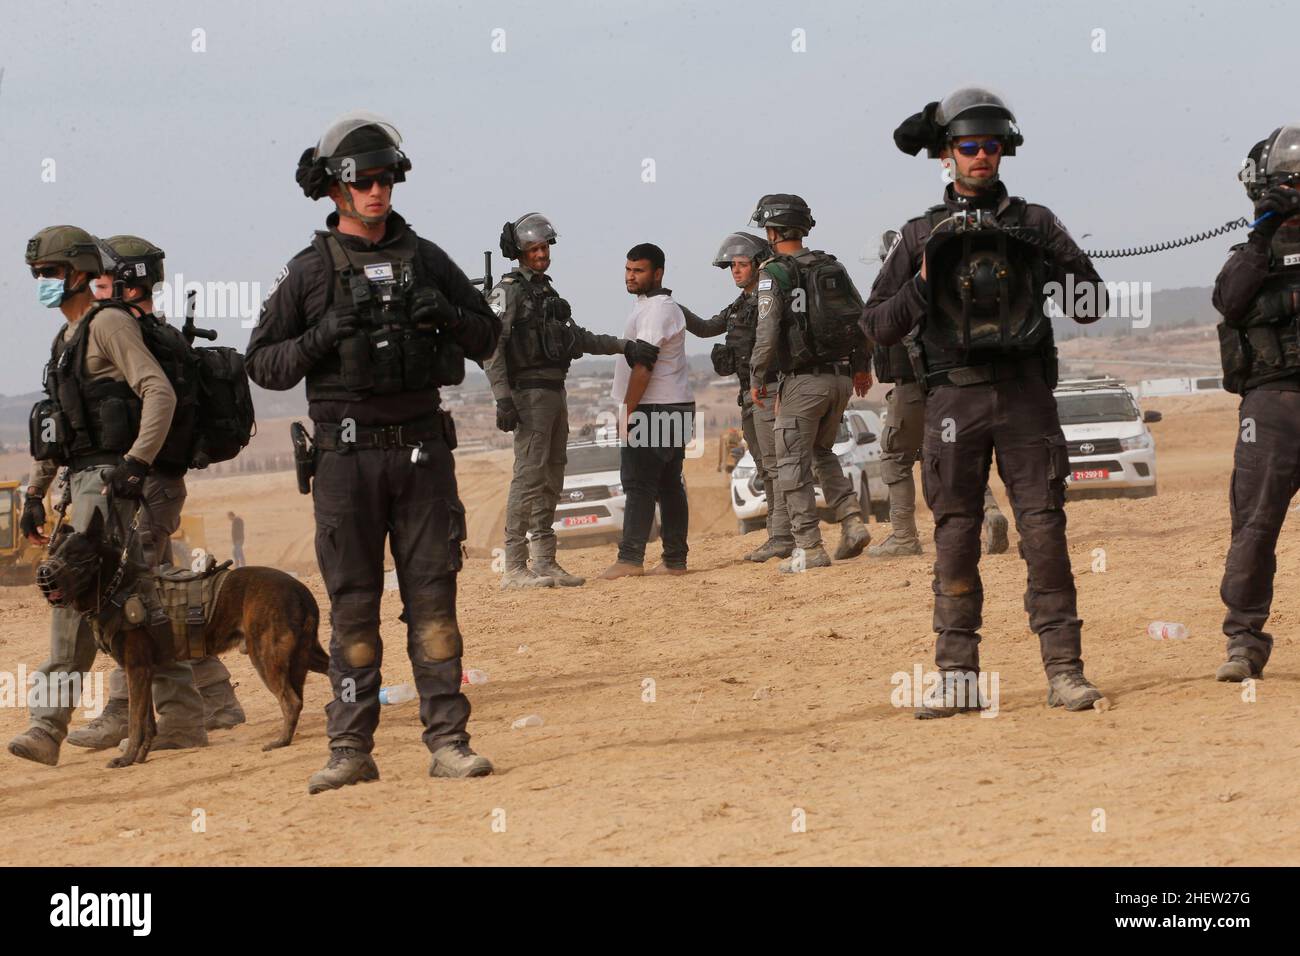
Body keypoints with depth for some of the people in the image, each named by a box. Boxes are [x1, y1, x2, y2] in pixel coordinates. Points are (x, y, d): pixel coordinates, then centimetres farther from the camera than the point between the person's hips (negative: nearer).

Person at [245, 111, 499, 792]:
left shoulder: (425, 260, 9)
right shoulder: (310, 271, 1)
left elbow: (488, 336, 15)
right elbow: (262, 363, 1)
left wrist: (447, 315, -6)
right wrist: (323, 336, -15)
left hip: (421, 449, 2)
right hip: (348, 454, -2)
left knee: (433, 596, 1)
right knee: (353, 603, 1)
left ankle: (447, 741, 4)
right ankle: (351, 749, 6)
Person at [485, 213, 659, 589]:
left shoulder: (547, 291, 19)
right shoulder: (509, 290, -7)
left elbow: (578, 339, 22)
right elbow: (492, 347, -14)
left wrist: (625, 346, 13)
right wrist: (503, 399, -22)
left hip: (555, 393, 9)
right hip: (528, 392, -9)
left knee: (551, 480, 9)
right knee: (529, 475, -13)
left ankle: (545, 563, 13)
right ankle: (514, 568, -14)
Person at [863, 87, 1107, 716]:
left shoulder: (1033, 224, 8)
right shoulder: (922, 236, 9)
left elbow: (1092, 305, 5)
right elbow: (877, 326, 7)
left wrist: (1055, 261, -11)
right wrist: (923, 284, -8)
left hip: (1024, 394, 0)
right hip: (954, 398, 1)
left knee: (1044, 532, -5)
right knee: (955, 538, 3)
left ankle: (1064, 670, -1)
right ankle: (957, 677, 8)